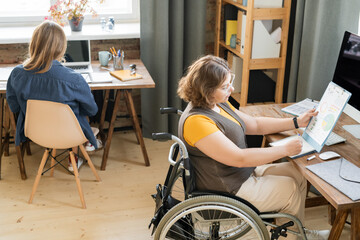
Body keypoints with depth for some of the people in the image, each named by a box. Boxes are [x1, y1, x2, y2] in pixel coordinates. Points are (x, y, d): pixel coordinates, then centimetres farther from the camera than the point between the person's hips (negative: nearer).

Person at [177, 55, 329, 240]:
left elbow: (255, 125, 13)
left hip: (245, 172, 10)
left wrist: (297, 122, 6)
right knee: (291, 190, 0)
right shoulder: (196, 121, -29)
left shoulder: (219, 104, 3)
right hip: (230, 190, -10)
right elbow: (240, 158, -29)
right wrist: (285, 150, -22)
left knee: (297, 174, 11)